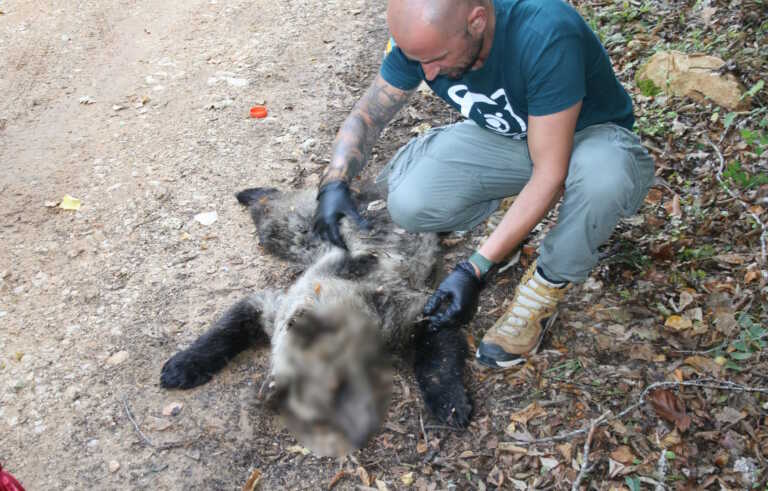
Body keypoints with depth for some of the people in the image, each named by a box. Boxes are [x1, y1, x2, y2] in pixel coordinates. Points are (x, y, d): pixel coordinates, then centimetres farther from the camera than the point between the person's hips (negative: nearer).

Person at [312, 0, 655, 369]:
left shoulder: (546, 35, -36)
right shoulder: (423, 35, -19)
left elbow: (550, 174, -34)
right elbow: (366, 116, -6)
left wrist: (476, 269, -37)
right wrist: (334, 183, -25)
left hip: (589, 136, -3)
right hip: (504, 138, 4)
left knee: (601, 172, -41)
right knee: (408, 204, -22)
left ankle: (550, 283, -13)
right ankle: (510, 201, 7)